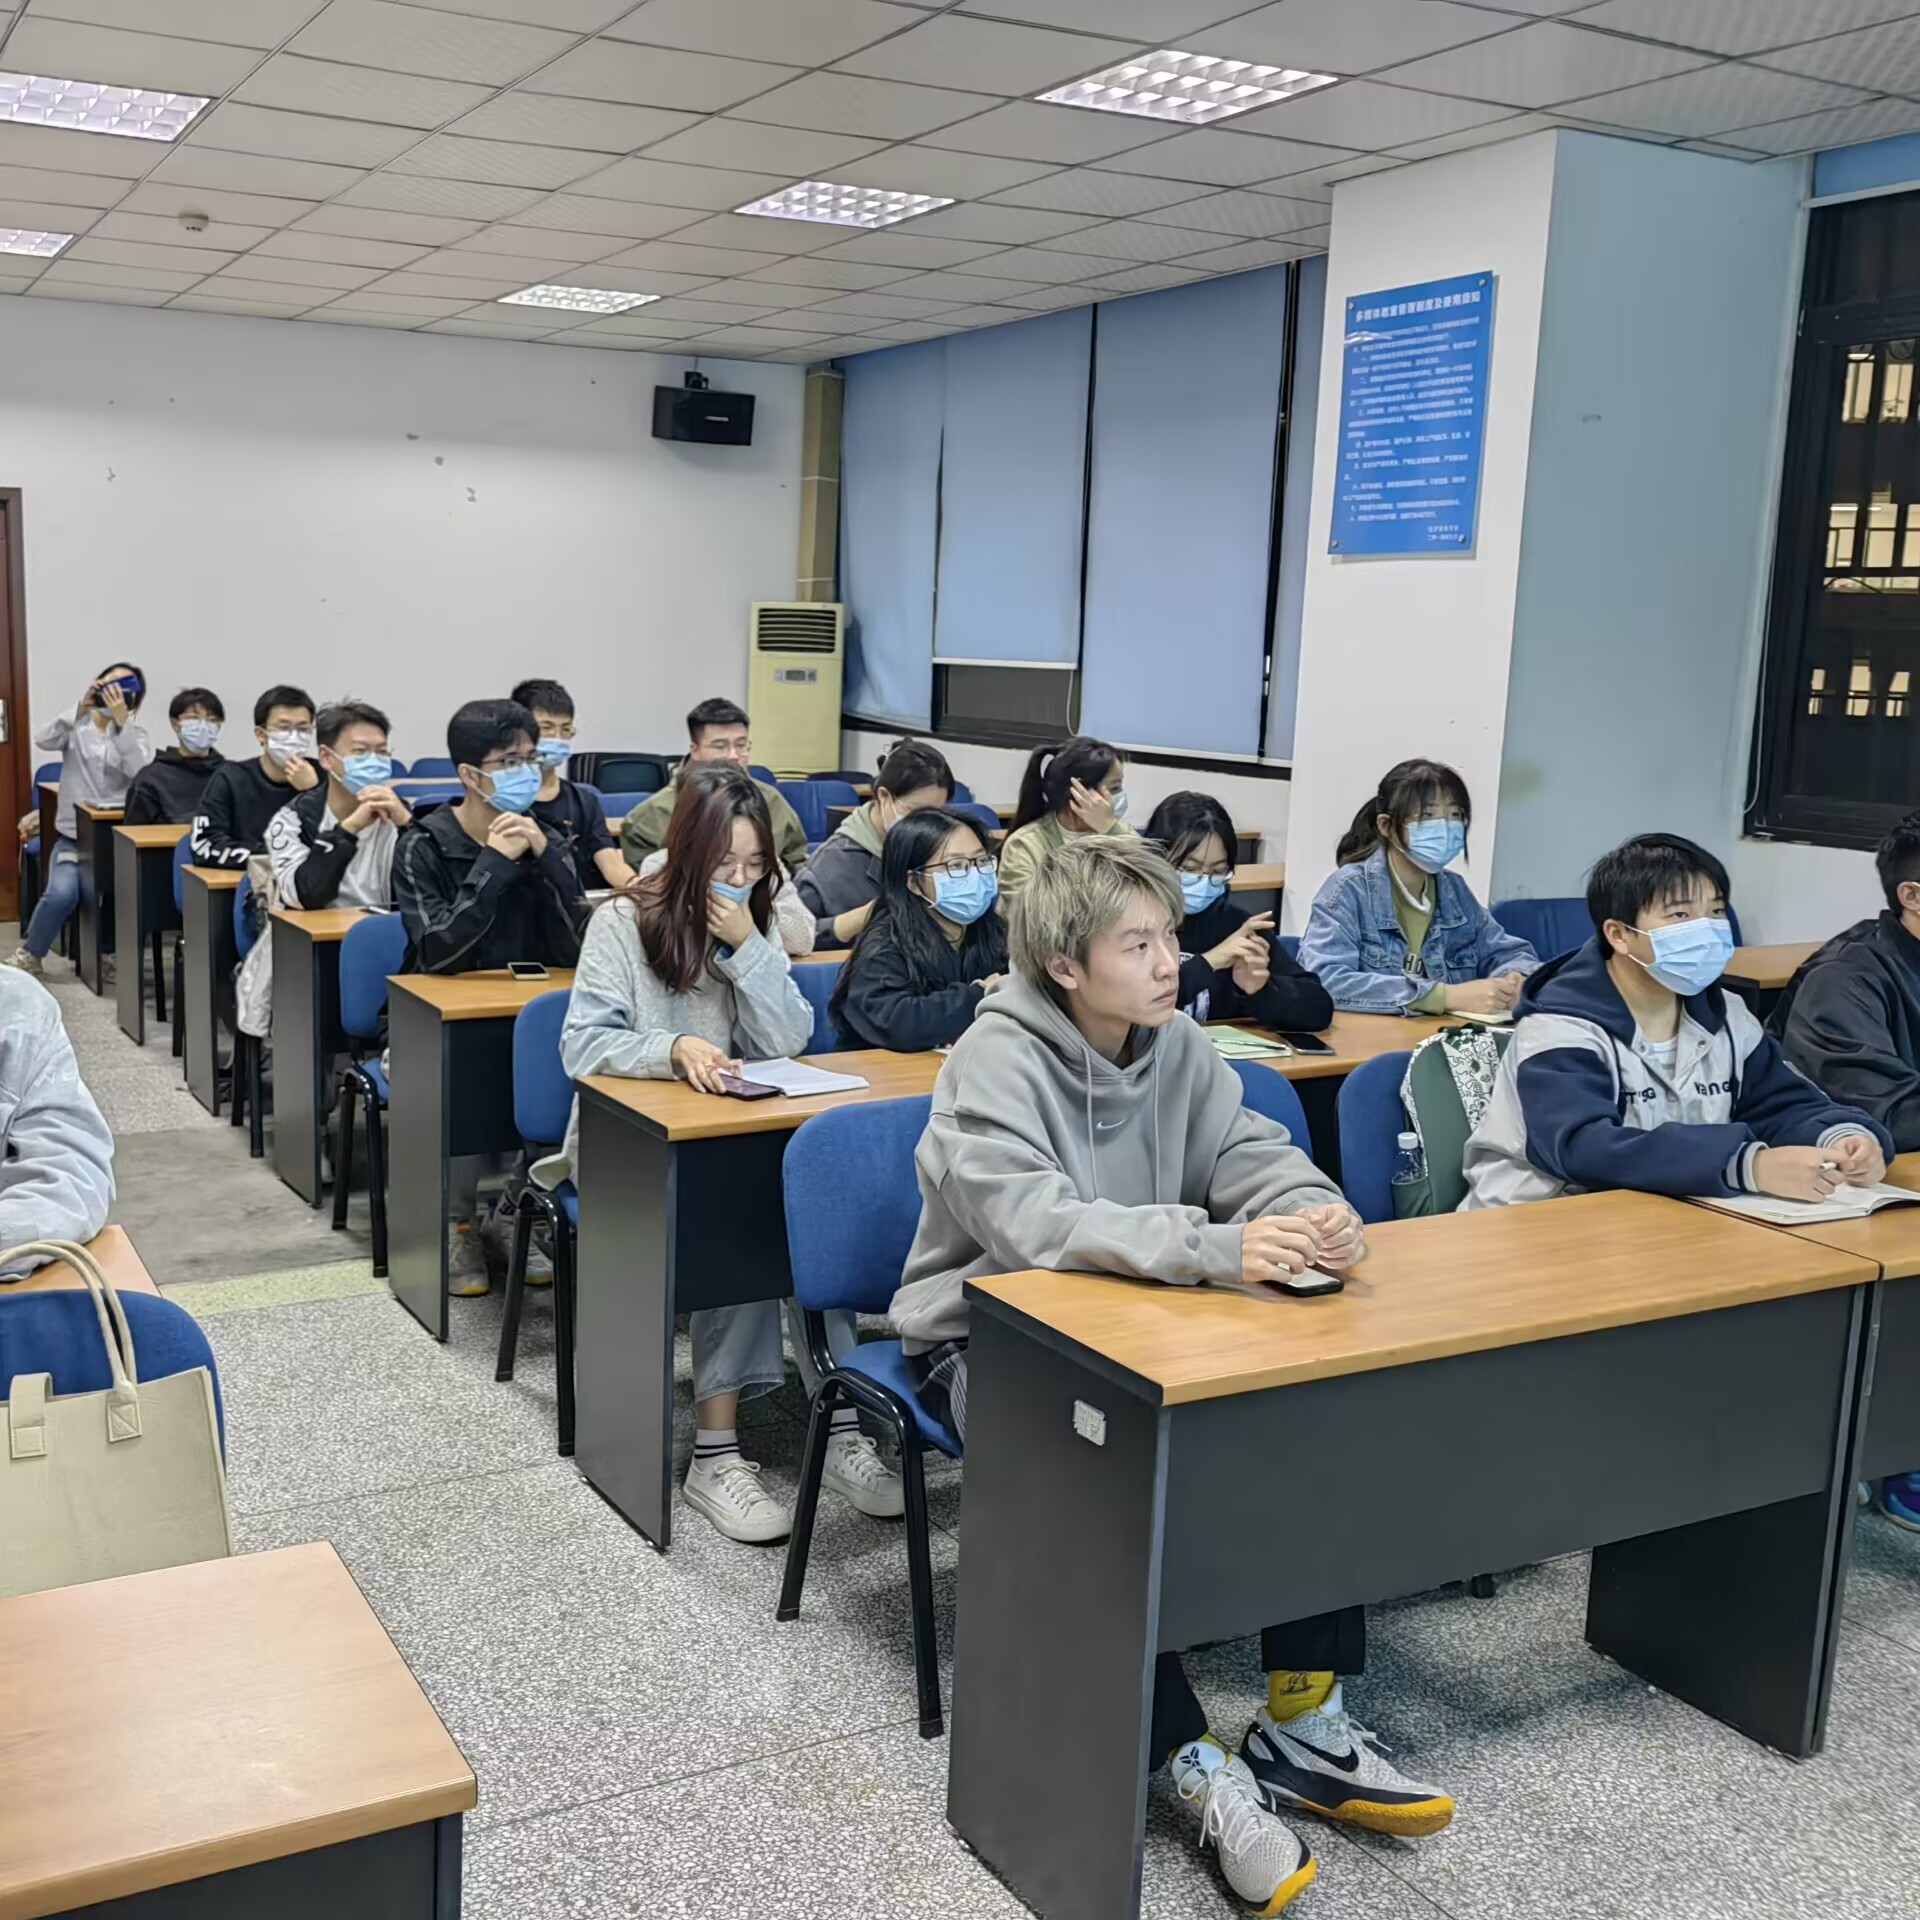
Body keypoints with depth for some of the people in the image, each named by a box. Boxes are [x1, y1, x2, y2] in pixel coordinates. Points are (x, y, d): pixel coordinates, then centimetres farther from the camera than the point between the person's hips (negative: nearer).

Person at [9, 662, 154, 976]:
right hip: (73, 837, 0)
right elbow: (44, 739, -15)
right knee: (62, 894, -25)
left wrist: (120, 720, -24)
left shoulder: (135, 733, 5)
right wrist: (81, 709, -24)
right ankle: (30, 954, 2)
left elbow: (138, 769, -17)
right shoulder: (76, 725, 7)